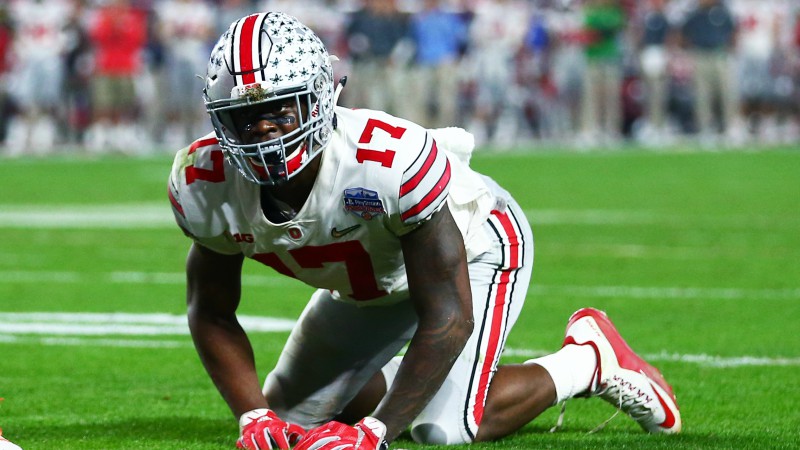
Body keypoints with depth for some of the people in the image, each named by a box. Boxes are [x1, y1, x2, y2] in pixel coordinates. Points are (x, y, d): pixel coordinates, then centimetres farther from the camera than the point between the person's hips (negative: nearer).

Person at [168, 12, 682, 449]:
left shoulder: (391, 160, -44)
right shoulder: (203, 184, -28)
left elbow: (446, 315, -38)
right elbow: (212, 314, -13)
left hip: (474, 247, -6)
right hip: (366, 279, 6)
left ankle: (589, 359, 5)